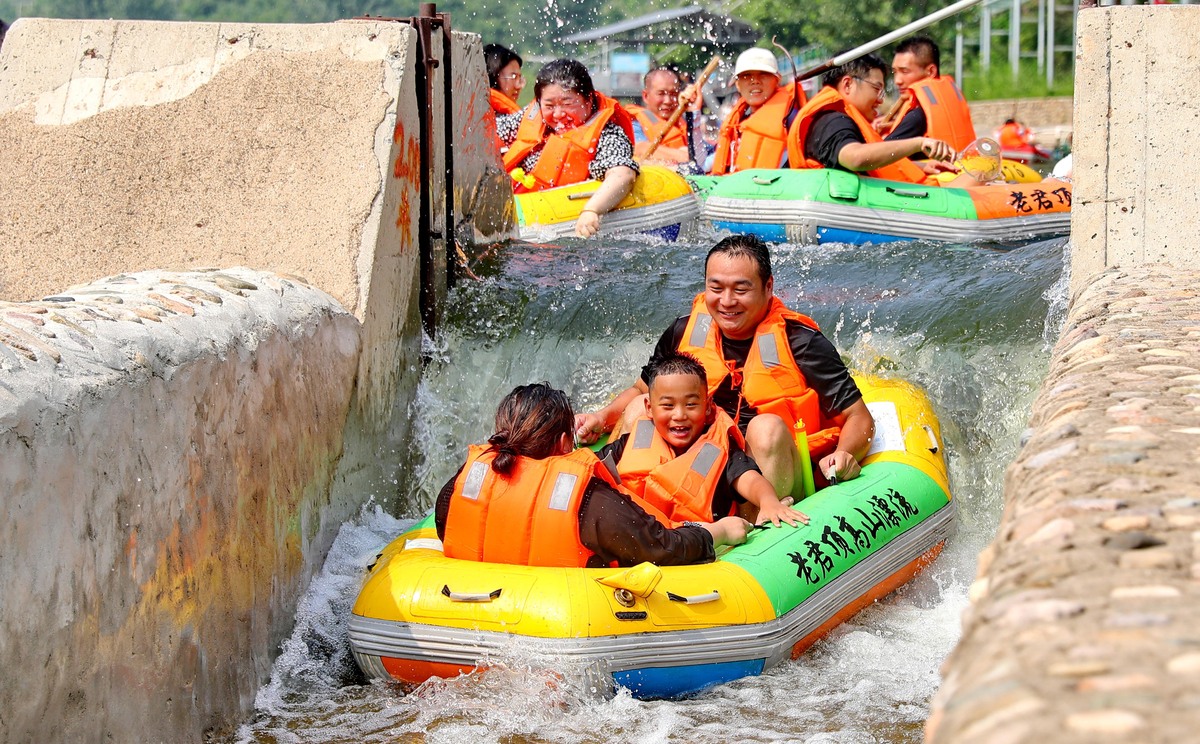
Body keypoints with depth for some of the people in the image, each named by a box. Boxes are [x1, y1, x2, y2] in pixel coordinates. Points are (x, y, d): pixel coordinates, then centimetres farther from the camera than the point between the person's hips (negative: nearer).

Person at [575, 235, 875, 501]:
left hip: (779, 481, -4)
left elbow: (860, 419, -8)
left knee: (767, 427, -33)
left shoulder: (800, 342, -10)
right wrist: (603, 417, 0)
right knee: (640, 407, -8)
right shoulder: (685, 332, 2)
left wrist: (844, 456, -30)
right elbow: (642, 390, 20)